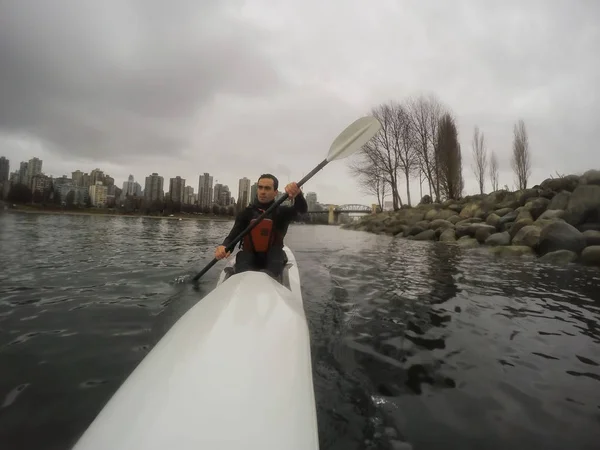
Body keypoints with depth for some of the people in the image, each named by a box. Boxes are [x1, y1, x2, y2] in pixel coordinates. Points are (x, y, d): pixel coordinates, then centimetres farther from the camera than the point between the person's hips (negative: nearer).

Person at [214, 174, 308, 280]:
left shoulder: (282, 212, 4)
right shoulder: (246, 213, 6)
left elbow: (302, 209, -16)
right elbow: (233, 236, -3)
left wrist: (298, 194, -41)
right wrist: (224, 246, -30)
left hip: (272, 262, 1)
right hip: (250, 260, 0)